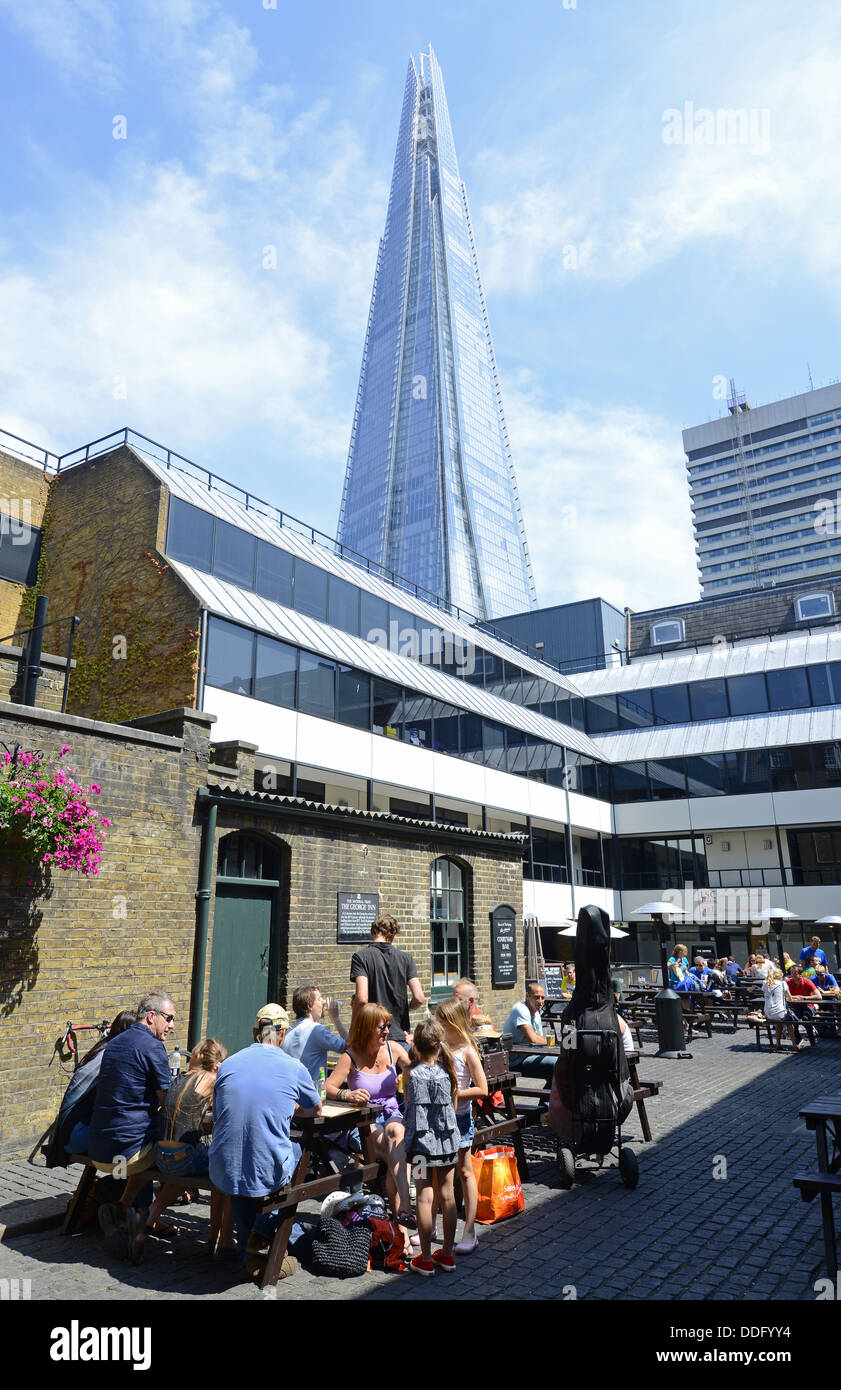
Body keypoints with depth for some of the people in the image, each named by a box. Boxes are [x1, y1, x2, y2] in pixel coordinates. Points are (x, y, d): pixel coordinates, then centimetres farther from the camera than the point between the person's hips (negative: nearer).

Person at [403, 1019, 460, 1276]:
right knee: (447, 1196, 13)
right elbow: (452, 1106, 8)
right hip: (448, 1140, 5)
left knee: (425, 1198, 4)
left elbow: (416, 1113, -15)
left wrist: (409, 1146, -8)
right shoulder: (447, 1070, -2)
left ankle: (425, 1259, 12)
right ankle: (447, 1254, 24)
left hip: (425, 1142, -5)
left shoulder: (416, 1074, -17)